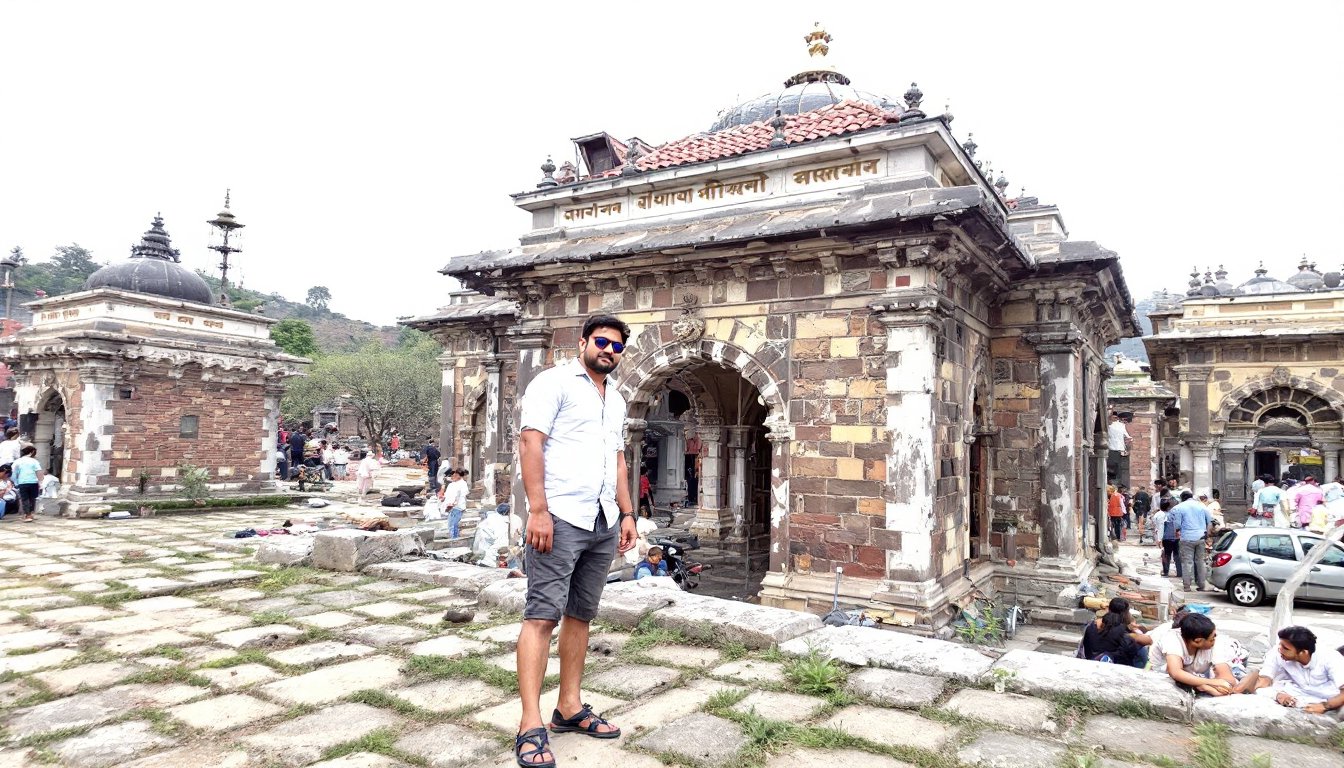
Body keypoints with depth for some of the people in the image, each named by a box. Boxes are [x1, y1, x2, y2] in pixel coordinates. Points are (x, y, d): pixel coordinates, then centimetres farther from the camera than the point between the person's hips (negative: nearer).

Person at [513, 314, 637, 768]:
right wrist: (538, 509, -20)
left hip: (603, 524, 8)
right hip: (560, 518, -8)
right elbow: (529, 442, -12)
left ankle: (569, 709, 20)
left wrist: (626, 514, 16)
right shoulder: (554, 382, -3)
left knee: (581, 615, 11)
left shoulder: (616, 400, 20)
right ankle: (531, 726, -6)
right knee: (542, 615, -8)